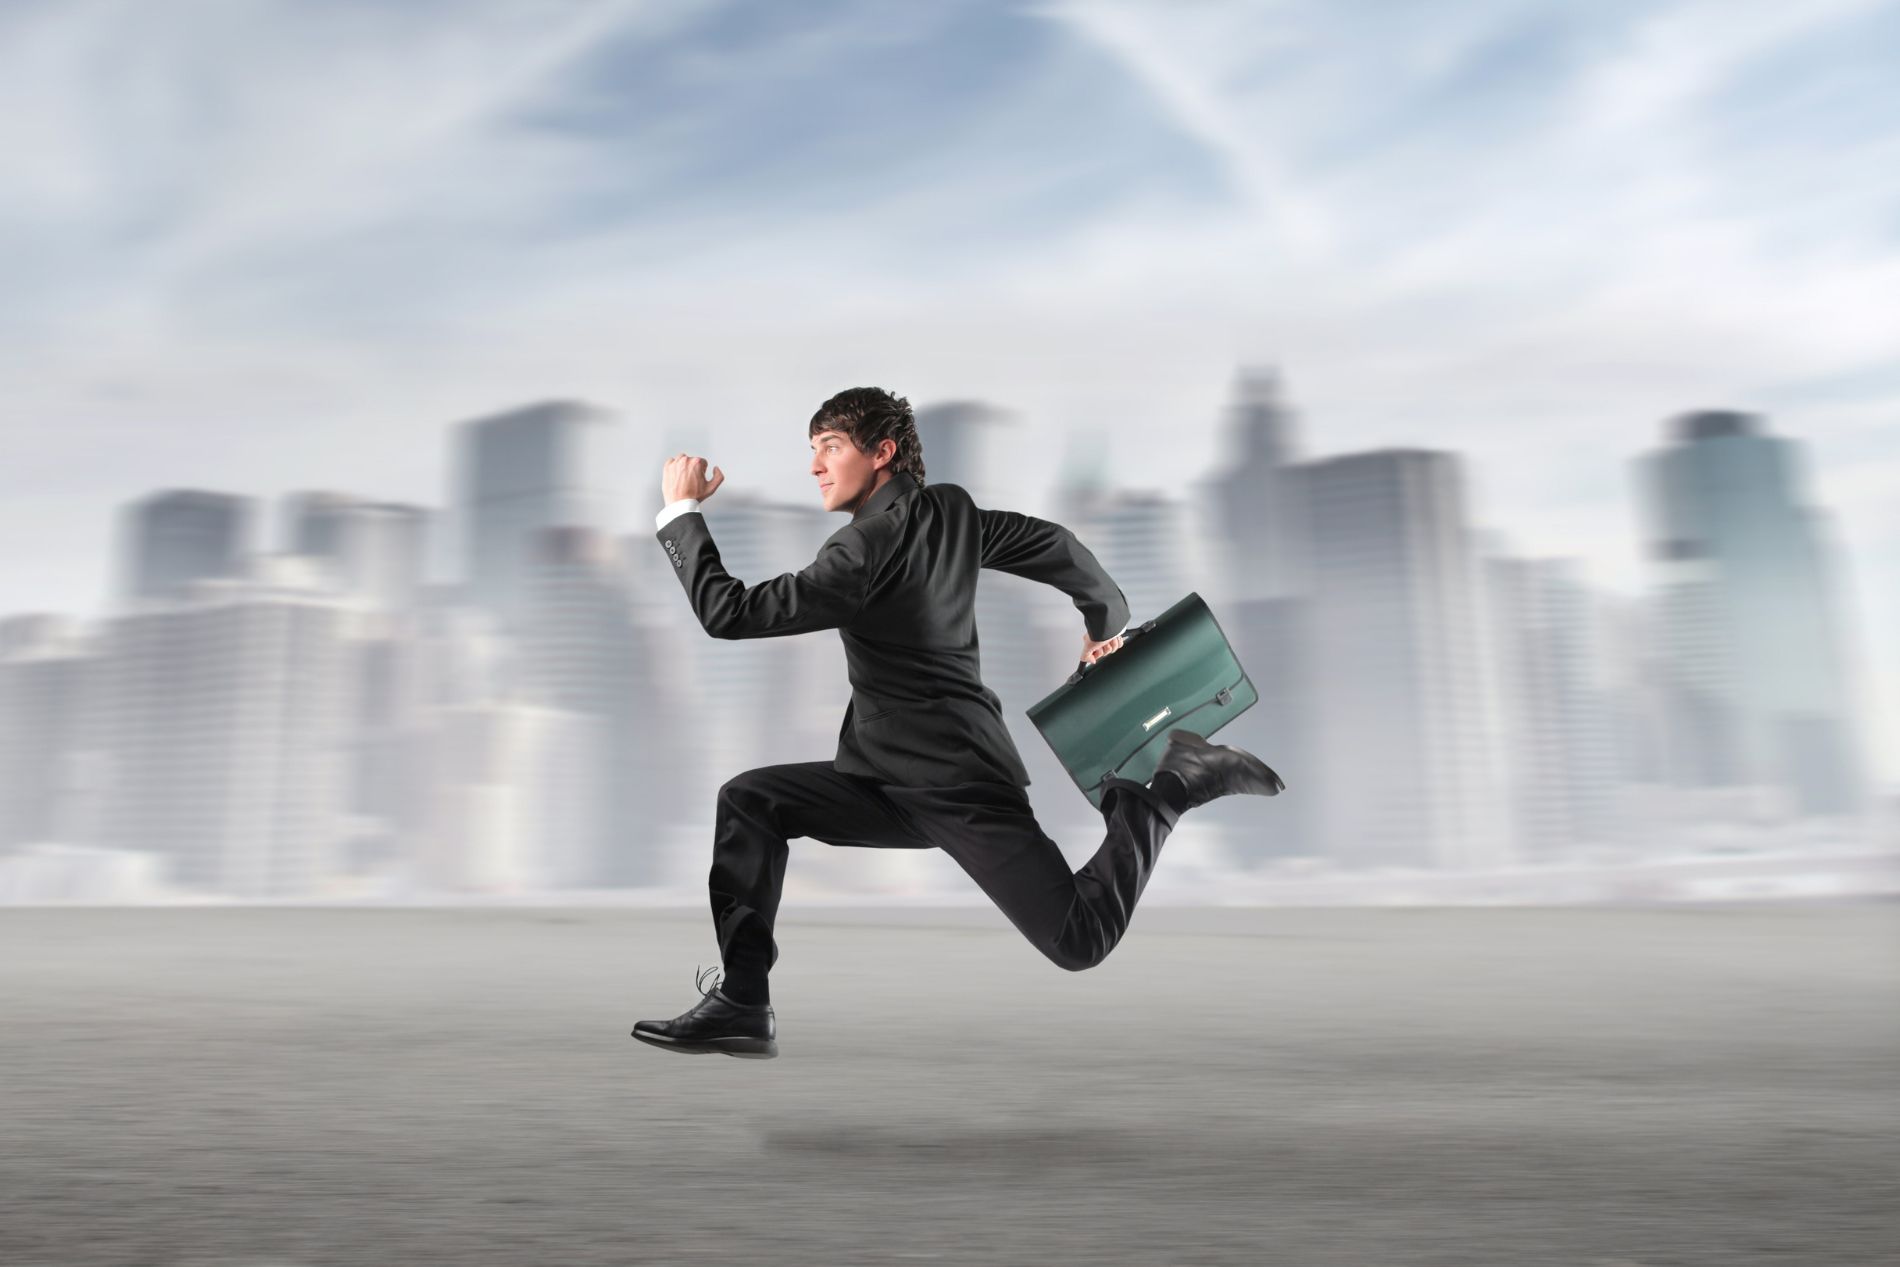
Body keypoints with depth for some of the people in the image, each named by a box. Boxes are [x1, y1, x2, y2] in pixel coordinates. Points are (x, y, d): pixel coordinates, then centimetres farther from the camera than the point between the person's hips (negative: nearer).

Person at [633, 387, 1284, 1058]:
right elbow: (1057, 546, 15)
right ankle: (742, 1002, -1)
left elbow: (731, 613, -18)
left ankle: (1172, 784, 8)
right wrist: (1108, 620, 32)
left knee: (1080, 941, -4)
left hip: (957, 786, -10)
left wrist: (682, 510, -9)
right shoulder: (951, 511, 7)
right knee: (748, 801, 0)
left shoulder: (870, 543, -18)